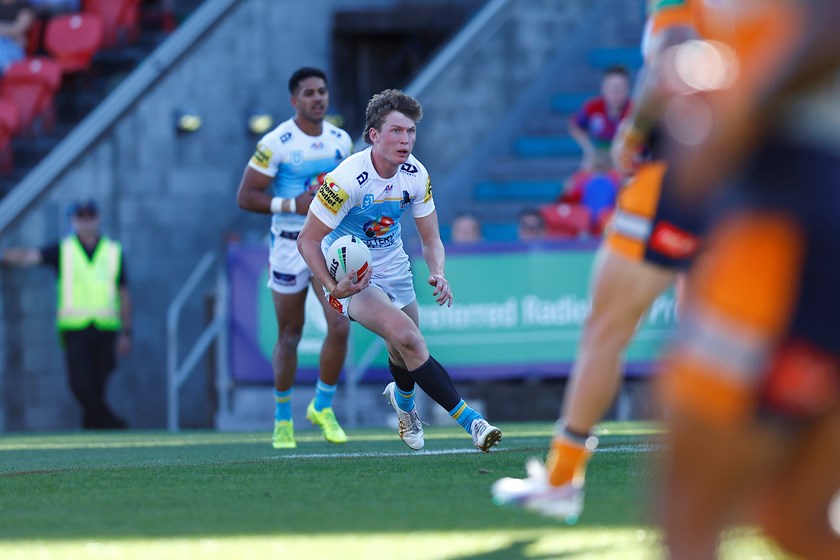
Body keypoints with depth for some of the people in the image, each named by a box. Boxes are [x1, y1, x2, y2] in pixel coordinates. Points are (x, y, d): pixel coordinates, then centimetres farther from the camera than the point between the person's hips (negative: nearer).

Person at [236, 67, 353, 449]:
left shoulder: (340, 140, 4)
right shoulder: (275, 143, -12)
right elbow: (245, 196, -12)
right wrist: (293, 205, -21)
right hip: (289, 246, -3)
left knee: (340, 327, -11)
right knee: (289, 336, 4)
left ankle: (323, 406, 10)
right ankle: (282, 419, 22)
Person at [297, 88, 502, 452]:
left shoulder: (416, 176, -10)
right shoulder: (347, 180, -27)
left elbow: (430, 238, 1)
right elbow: (307, 240, -19)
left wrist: (438, 274, -20)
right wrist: (333, 287, -32)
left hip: (394, 269, 6)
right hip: (350, 277, -6)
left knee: (406, 353, 15)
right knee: (407, 337, -26)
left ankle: (403, 398, 53)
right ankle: (469, 420, -25)